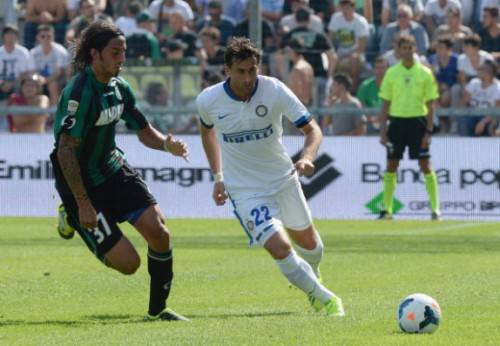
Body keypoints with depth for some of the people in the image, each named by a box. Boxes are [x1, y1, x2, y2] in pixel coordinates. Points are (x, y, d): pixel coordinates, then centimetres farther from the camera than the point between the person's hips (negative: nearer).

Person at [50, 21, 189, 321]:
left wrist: (166, 144, -10)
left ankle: (158, 308, 7)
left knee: (158, 230, -13)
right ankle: (73, 217, 16)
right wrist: (83, 205, -26)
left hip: (114, 170, 7)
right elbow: (65, 151, -25)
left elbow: (144, 131, 14)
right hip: (82, 184, -7)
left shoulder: (119, 87, 3)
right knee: (128, 263, -9)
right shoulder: (79, 93, -23)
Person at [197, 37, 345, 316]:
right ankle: (326, 300, -5)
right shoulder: (208, 100, -15)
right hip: (245, 189, -2)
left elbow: (312, 129, -16)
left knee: (307, 241, 20)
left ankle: (312, 278, 54)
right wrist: (218, 176, 8)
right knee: (280, 248, -20)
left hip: (283, 178, 2)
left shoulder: (275, 91, -19)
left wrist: (307, 157, -37)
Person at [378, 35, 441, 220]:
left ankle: (435, 209, -1)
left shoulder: (424, 73, 1)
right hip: (397, 121, 2)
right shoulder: (391, 73, 5)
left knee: (425, 166, -5)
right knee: (391, 166, 3)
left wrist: (428, 131, -5)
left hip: (418, 121, -2)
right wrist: (383, 130, 1)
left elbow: (430, 104, 2)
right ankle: (386, 209, 9)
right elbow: (385, 104, 8)